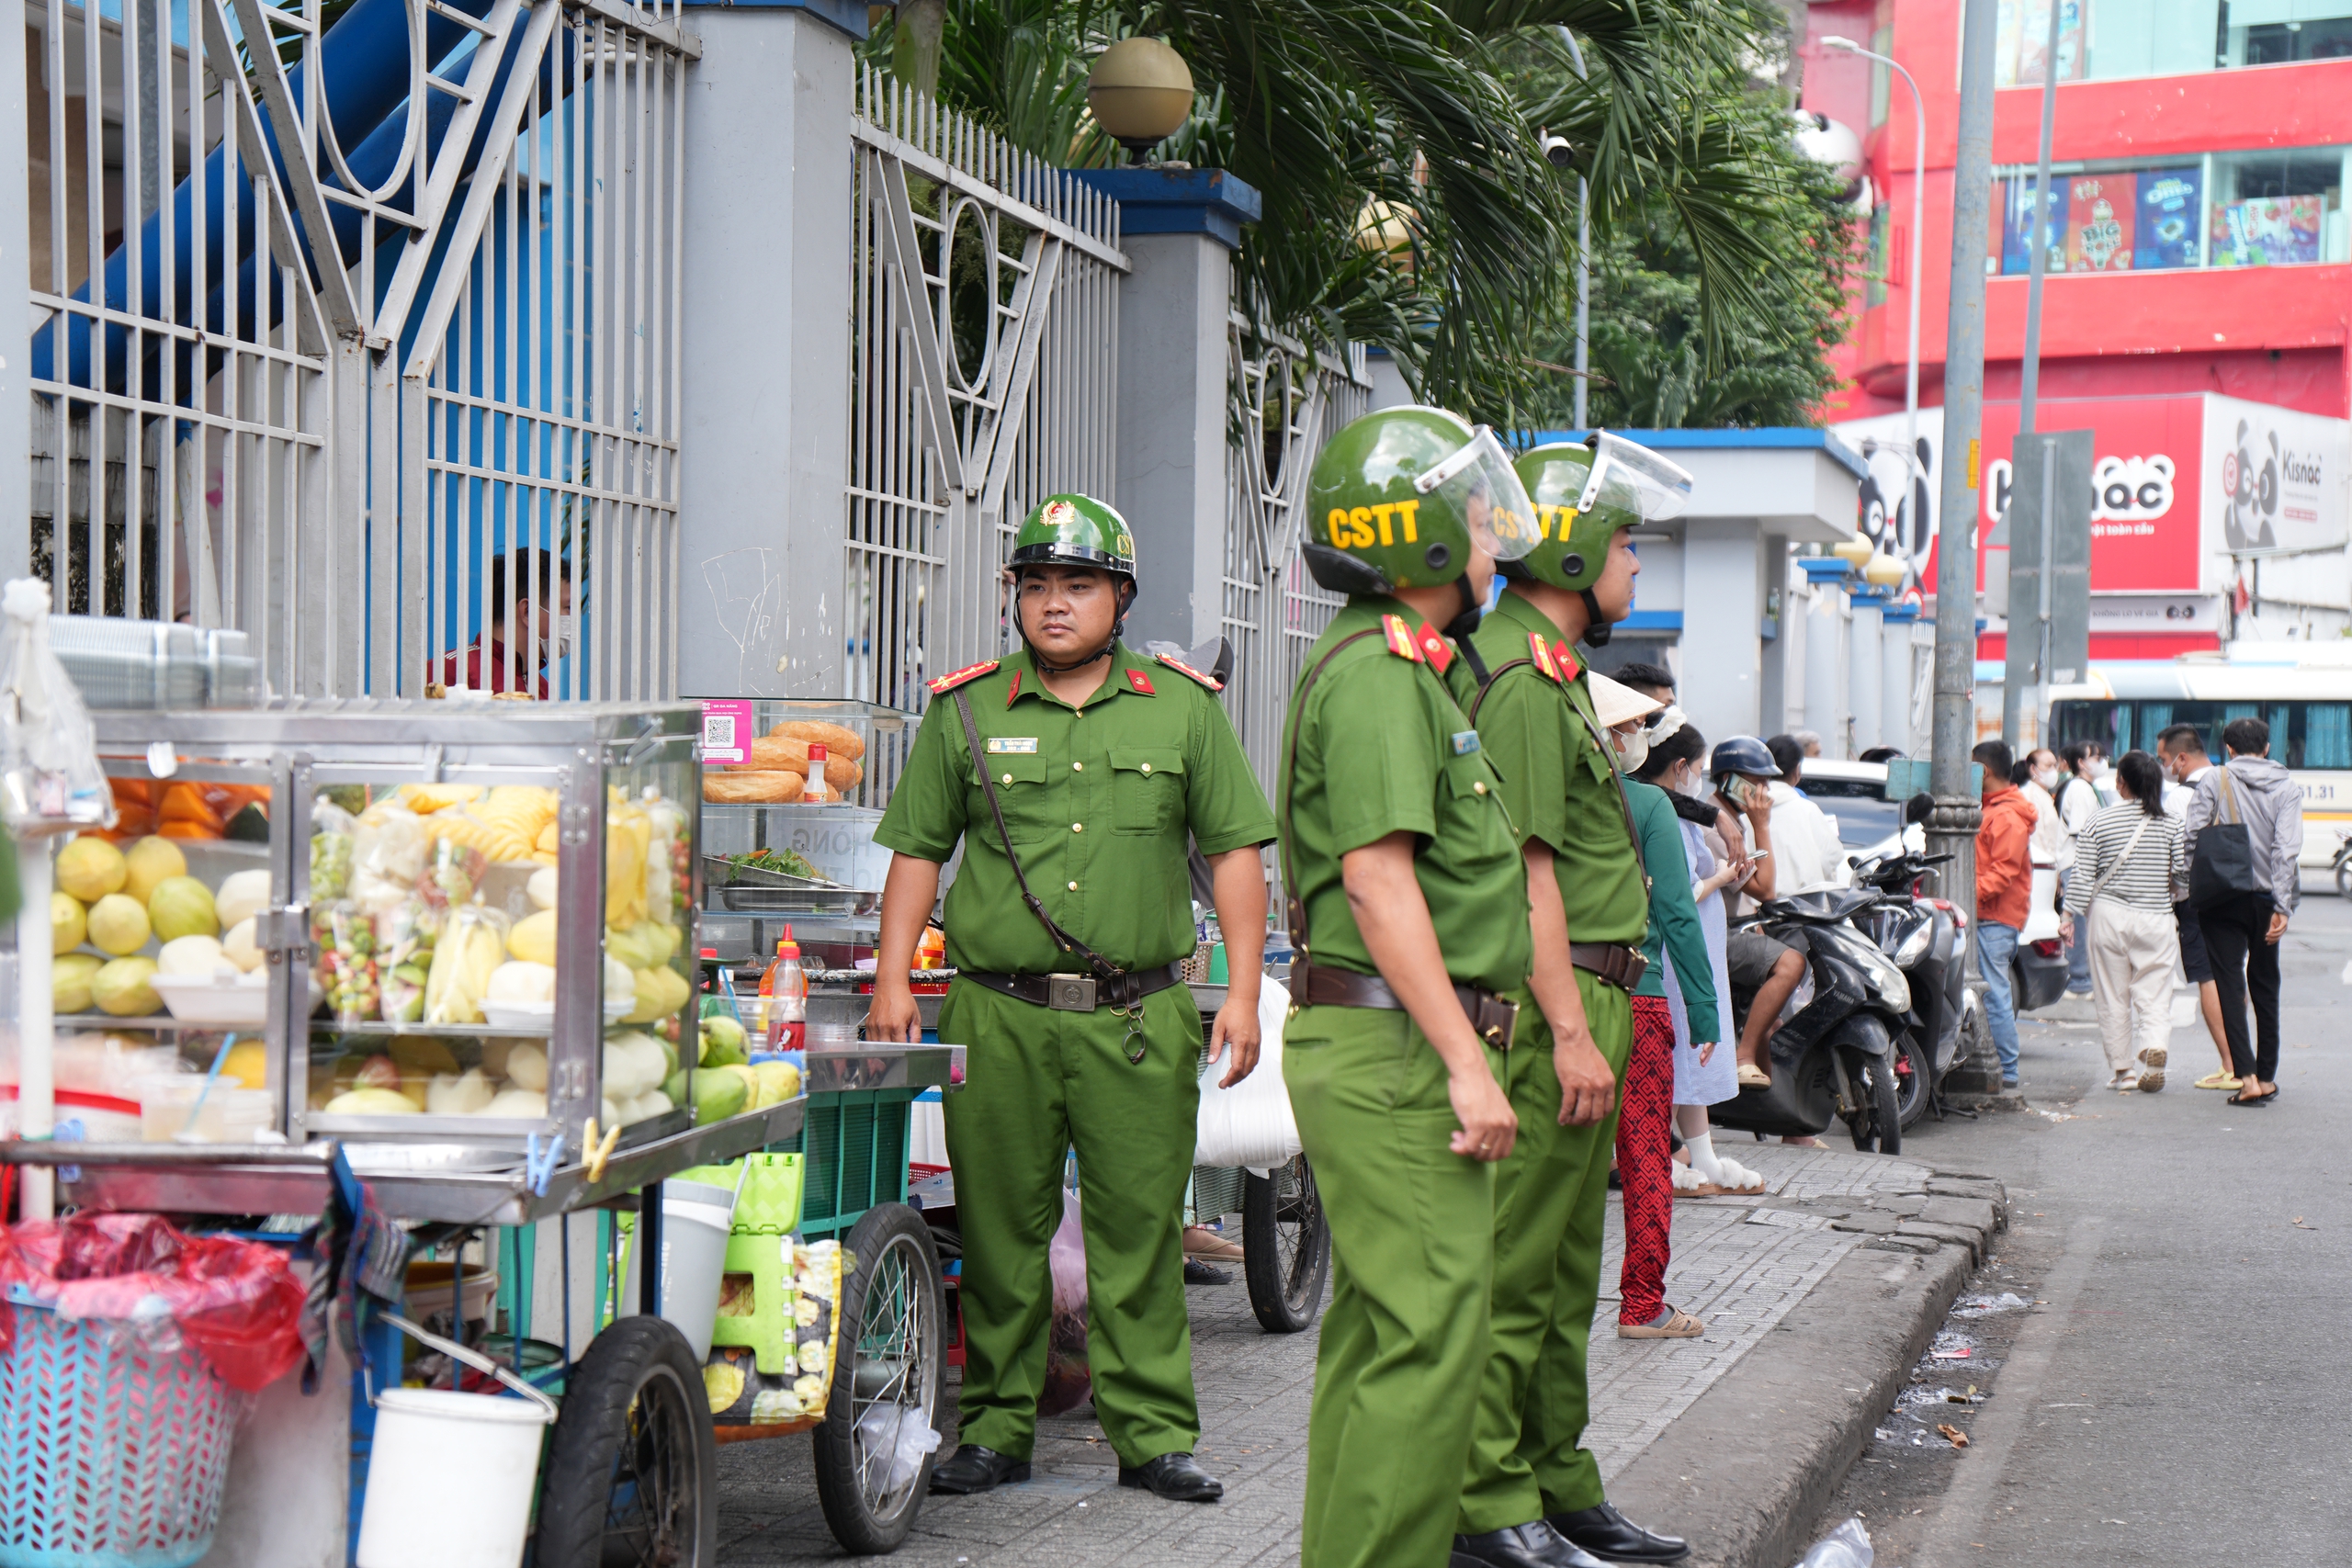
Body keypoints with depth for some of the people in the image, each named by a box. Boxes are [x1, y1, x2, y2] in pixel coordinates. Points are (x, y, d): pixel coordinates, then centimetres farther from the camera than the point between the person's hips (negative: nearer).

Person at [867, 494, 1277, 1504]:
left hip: (1141, 1019, 0)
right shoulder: (965, 711, 9)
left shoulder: (1183, 710, 8)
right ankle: (996, 1427, 15)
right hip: (998, 1013, 1)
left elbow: (1234, 850, 8)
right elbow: (917, 850, 10)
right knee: (999, 1230, 4)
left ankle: (1152, 1432, 10)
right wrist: (892, 983, 1)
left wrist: (1241, 992, 0)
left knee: (1141, 1230, 1)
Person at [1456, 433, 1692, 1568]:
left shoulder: (1551, 671, 21)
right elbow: (1525, 866, -20)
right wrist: (1570, 1028, -22)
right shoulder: (1521, 676, -13)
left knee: (1564, 1266, 15)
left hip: (1585, 996, 11)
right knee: (1515, 1264, -7)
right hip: (1550, 1001, -11)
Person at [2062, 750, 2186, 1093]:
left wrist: (2070, 914, 3)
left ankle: (2121, 1069, 9)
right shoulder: (2171, 823, 0)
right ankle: (2155, 1050, -23)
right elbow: (2184, 869, 0)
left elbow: (2083, 875, -4)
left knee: (2113, 999, 7)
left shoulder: (2099, 821, -2)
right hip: (2156, 921, 1)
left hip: (2110, 918, -1)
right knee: (2154, 995, 2)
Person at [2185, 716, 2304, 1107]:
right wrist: (2282, 906, -12)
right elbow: (2287, 849, -9)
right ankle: (2267, 1077, 19)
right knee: (2265, 986, 15)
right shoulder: (2287, 786, 1)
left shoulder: (2213, 781, -3)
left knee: (2229, 984, -3)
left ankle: (2246, 1075, -17)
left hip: (2222, 899, -2)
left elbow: (2191, 837, -10)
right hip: (2265, 899, 2)